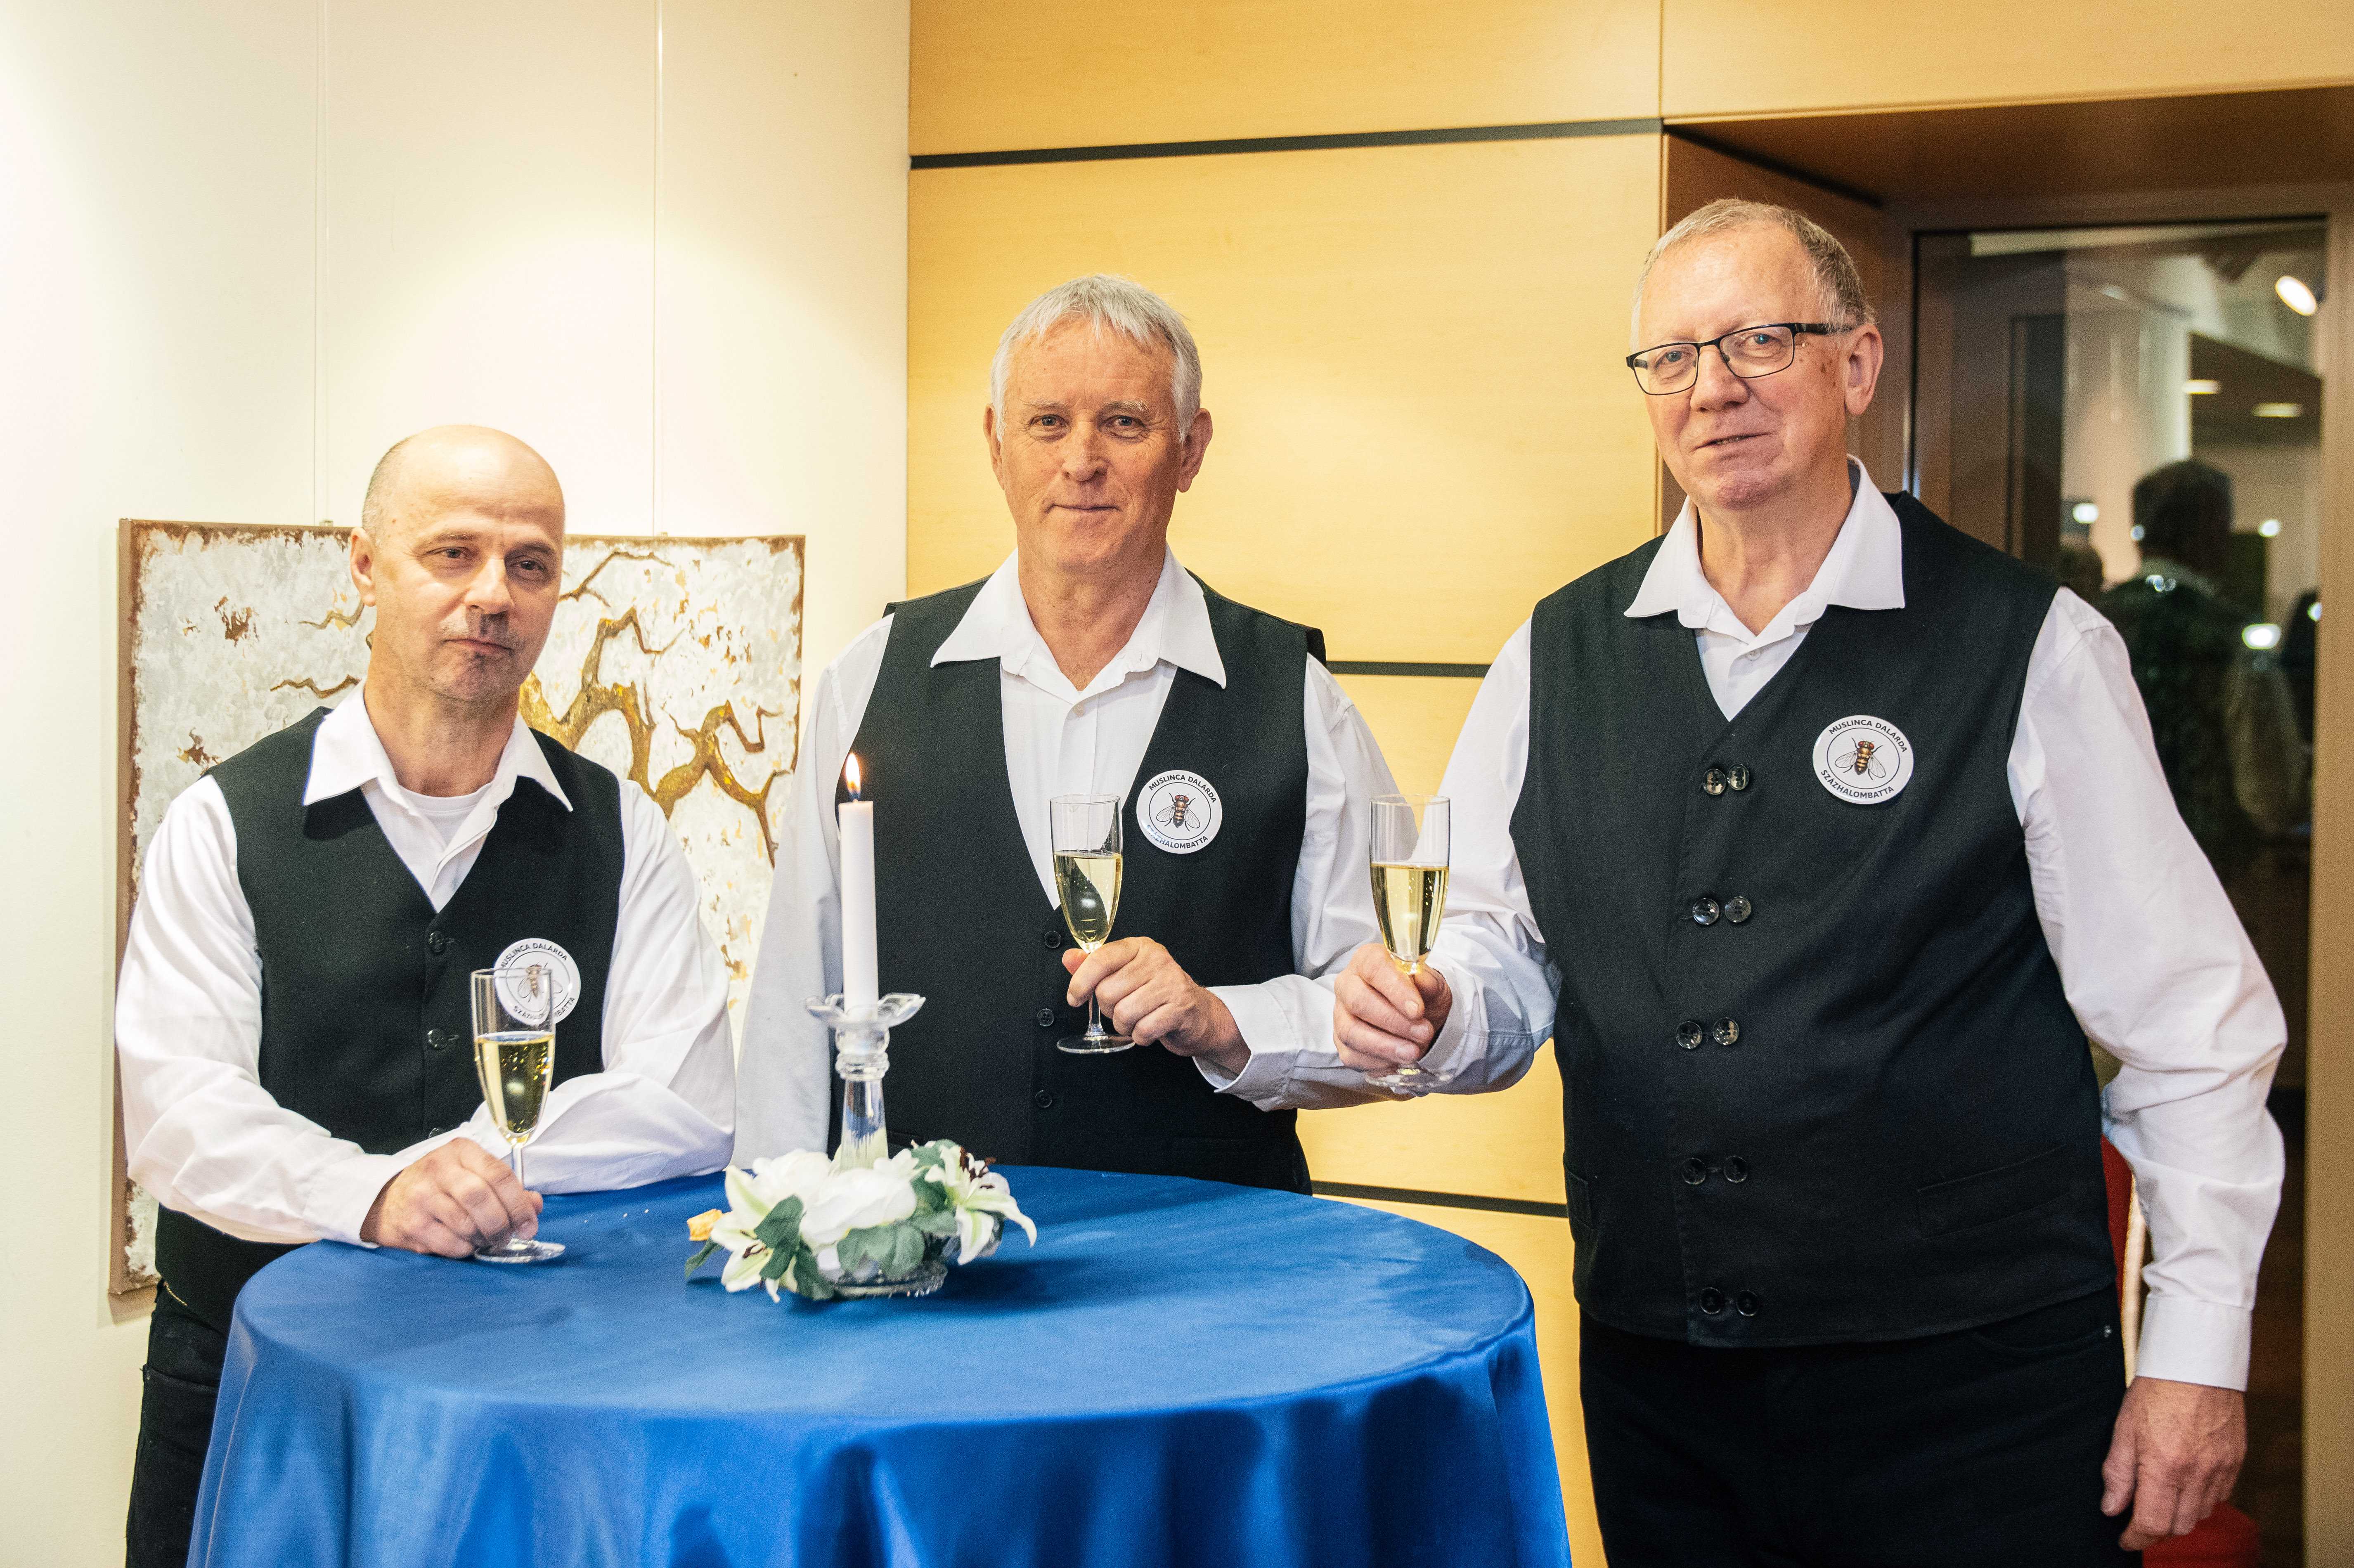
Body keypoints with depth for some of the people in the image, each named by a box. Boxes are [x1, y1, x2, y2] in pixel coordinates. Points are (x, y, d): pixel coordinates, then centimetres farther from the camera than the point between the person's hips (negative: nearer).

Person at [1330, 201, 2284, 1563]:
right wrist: (1431, 1015, -10)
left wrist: (2198, 1351, -4)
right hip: (1658, 1386, 4)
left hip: (1970, 1391, -3)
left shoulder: (2029, 647, -5)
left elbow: (2187, 1027, -3)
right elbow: (1506, 959, 13)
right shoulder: (1560, 656, 6)